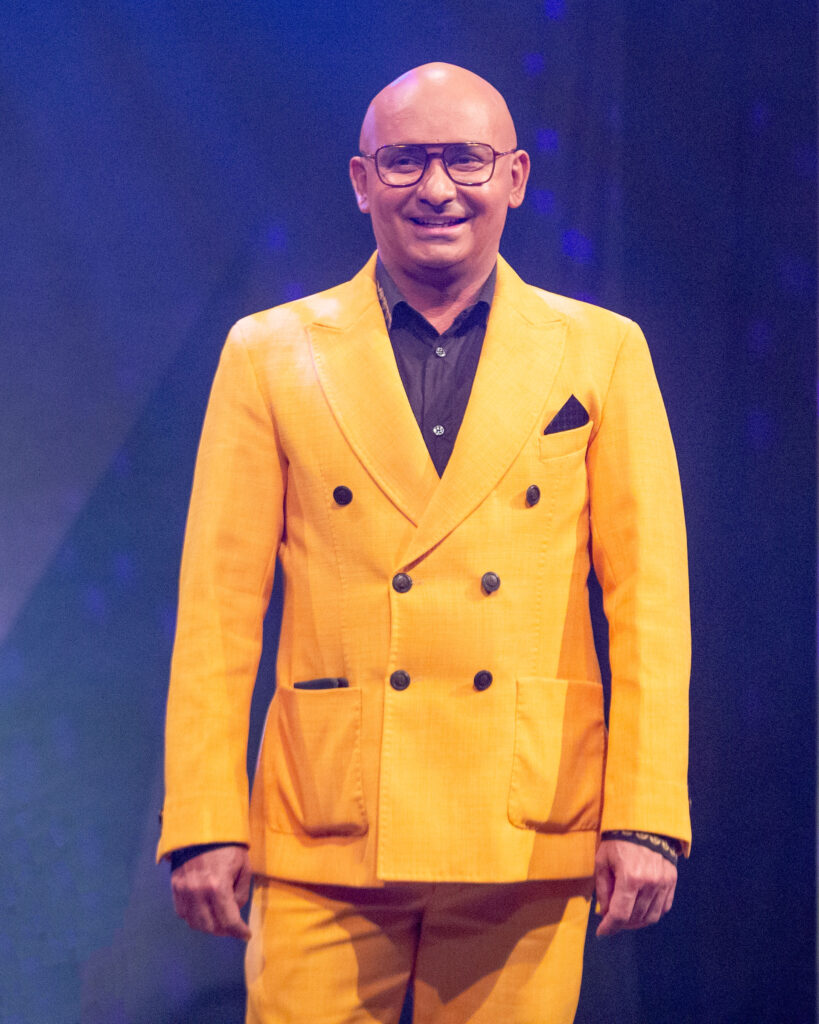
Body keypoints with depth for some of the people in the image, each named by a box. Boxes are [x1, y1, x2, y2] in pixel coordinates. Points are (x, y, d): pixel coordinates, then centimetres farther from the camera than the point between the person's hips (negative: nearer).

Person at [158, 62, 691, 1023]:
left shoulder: (601, 353, 8)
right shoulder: (271, 355, 7)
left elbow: (648, 599, 5)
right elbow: (219, 610, 5)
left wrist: (645, 817, -3)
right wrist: (202, 825, -1)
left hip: (529, 836, 1)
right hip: (327, 840, 0)